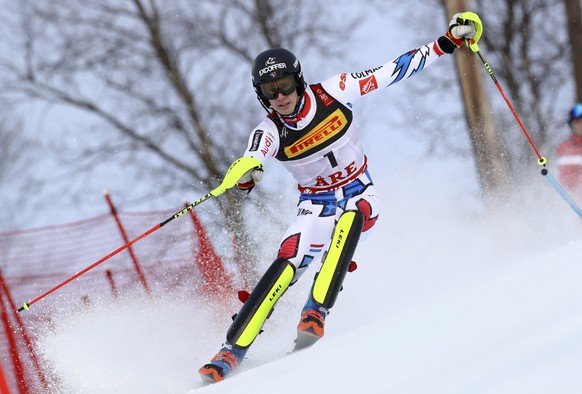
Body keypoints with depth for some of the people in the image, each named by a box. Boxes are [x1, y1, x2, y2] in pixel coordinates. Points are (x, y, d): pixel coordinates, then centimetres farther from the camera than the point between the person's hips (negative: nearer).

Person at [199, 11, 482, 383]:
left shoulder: (332, 93, -14)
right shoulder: (270, 131, -15)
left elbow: (392, 71, -8)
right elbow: (252, 160, -37)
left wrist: (447, 43, -11)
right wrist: (247, 172, -62)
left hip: (360, 199, 0)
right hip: (316, 208, 0)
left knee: (349, 217, -35)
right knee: (287, 265, -24)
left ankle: (316, 313, -40)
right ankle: (233, 350, -22)